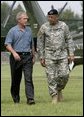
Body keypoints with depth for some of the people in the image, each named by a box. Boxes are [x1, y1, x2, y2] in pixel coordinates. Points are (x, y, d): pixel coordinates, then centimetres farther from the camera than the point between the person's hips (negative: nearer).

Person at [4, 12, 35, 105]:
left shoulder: (29, 30, 13)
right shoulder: (13, 31, 0)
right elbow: (7, 44, -6)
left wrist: (33, 56, 20)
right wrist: (14, 53, -20)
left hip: (27, 57, 2)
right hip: (16, 57, -2)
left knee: (28, 78, -10)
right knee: (16, 79, 6)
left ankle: (30, 98, -17)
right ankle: (16, 98, 21)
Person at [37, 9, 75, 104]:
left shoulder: (63, 26, 2)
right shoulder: (44, 27, -1)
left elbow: (69, 40, 7)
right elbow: (40, 43, 3)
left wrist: (71, 53, -2)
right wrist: (41, 58, 0)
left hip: (62, 54, 1)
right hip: (49, 54, -1)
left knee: (64, 75, -7)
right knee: (51, 77, -5)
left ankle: (59, 90, 19)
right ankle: (54, 97, 2)